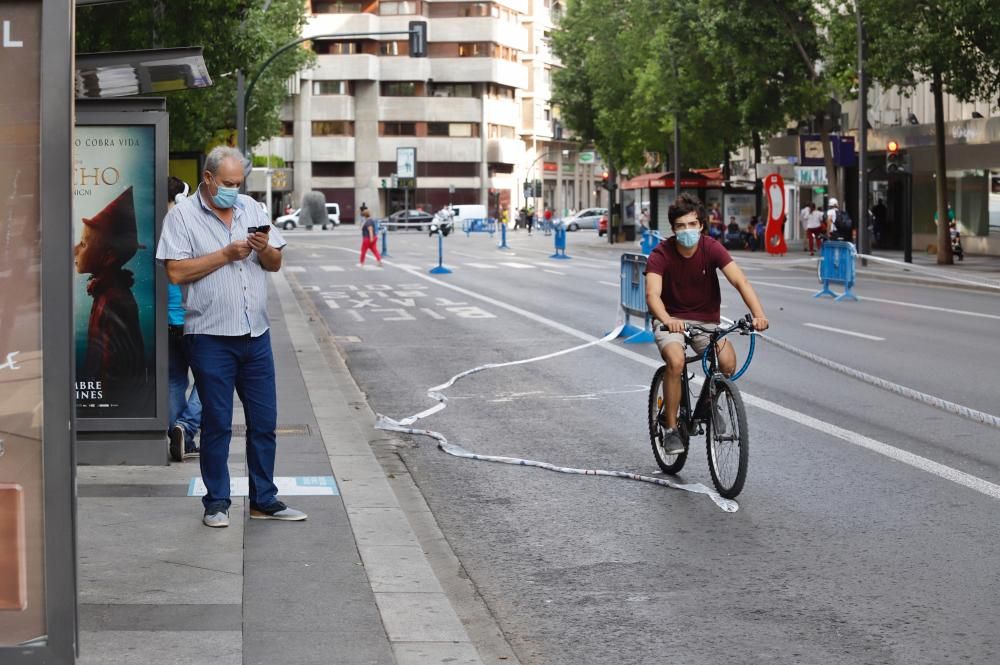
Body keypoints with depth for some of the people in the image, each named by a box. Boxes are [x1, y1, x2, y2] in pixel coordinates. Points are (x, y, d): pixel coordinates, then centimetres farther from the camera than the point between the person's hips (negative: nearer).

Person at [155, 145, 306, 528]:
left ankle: (264, 501, 18)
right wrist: (225, 255, -14)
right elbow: (176, 272, -14)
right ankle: (216, 503, 11)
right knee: (217, 424, 1)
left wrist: (264, 249, -7)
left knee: (264, 421, 8)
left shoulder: (251, 208, 12)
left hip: (256, 334, 5)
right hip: (211, 338, -5)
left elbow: (275, 264, 14)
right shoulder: (183, 216, -4)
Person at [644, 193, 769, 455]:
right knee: (675, 361, -33)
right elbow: (652, 295, -28)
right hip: (672, 320, -2)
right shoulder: (661, 254, -15)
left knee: (728, 362, -26)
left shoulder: (712, 248, -11)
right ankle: (670, 427, -15)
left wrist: (758, 313, -40)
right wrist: (666, 320, -50)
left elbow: (740, 280, -23)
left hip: (706, 321, 2)